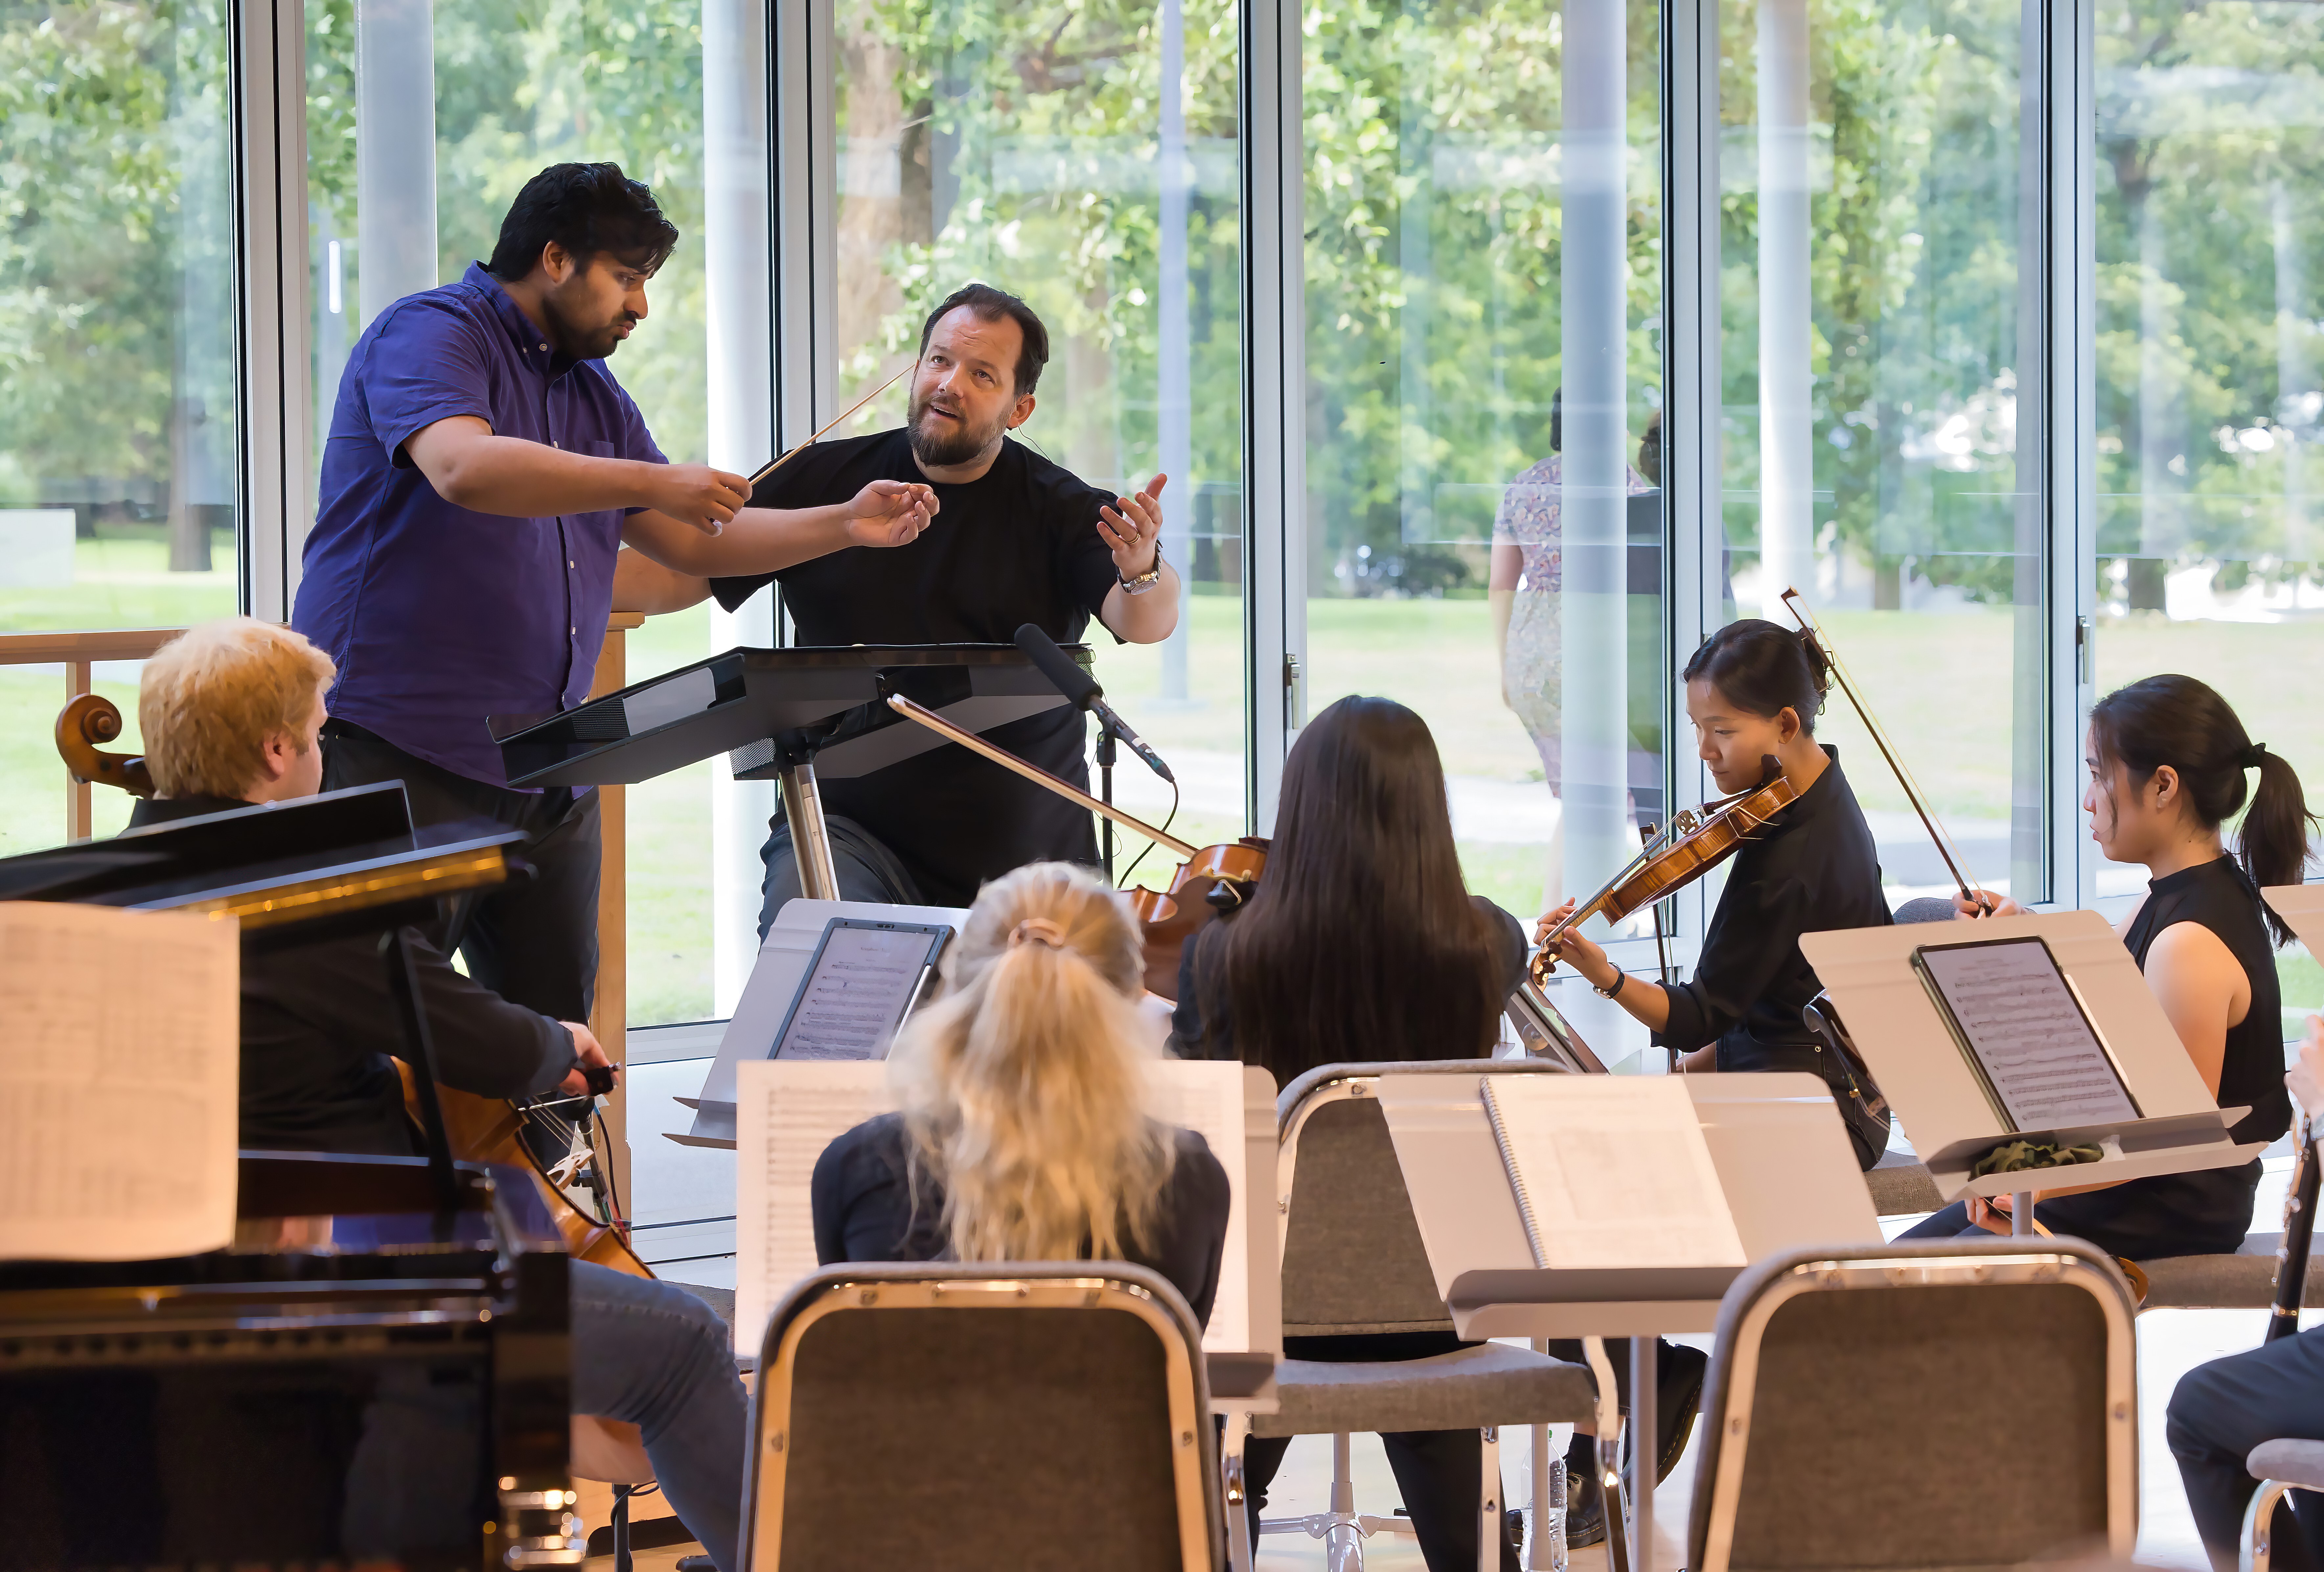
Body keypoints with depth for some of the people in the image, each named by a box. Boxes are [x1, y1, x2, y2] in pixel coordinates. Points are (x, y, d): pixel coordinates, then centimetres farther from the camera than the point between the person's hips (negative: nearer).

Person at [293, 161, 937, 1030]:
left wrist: (845, 527, 12)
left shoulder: (594, 395, 21)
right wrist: (653, 484, -25)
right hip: (400, 753, -8)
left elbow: (692, 544, 25)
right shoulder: (429, 333, -6)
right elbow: (464, 468, -26)